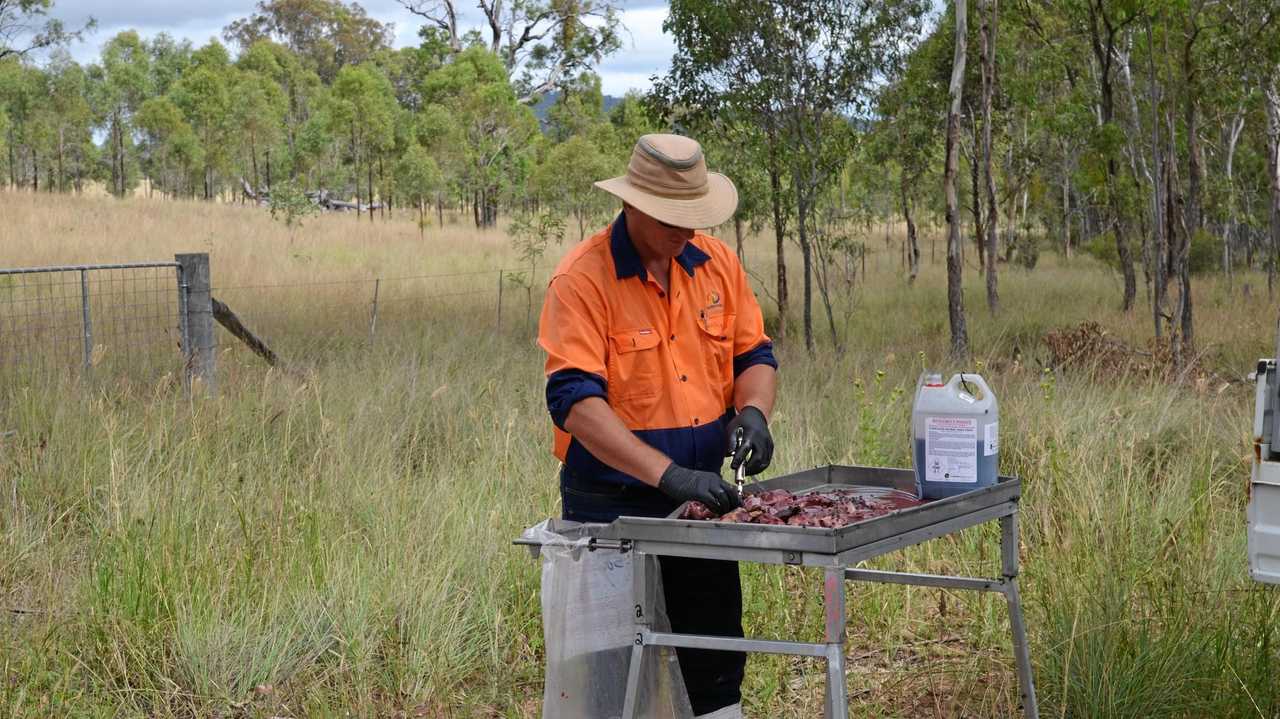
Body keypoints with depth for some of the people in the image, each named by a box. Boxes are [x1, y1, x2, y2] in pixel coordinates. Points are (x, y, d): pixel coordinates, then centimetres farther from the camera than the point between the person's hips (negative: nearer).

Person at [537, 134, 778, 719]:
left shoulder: (716, 263, 2)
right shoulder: (583, 277, -17)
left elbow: (754, 354, 11)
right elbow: (574, 399, -25)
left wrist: (752, 411, -13)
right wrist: (669, 474, -33)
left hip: (701, 492, 6)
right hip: (612, 503, -5)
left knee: (716, 650, 14)